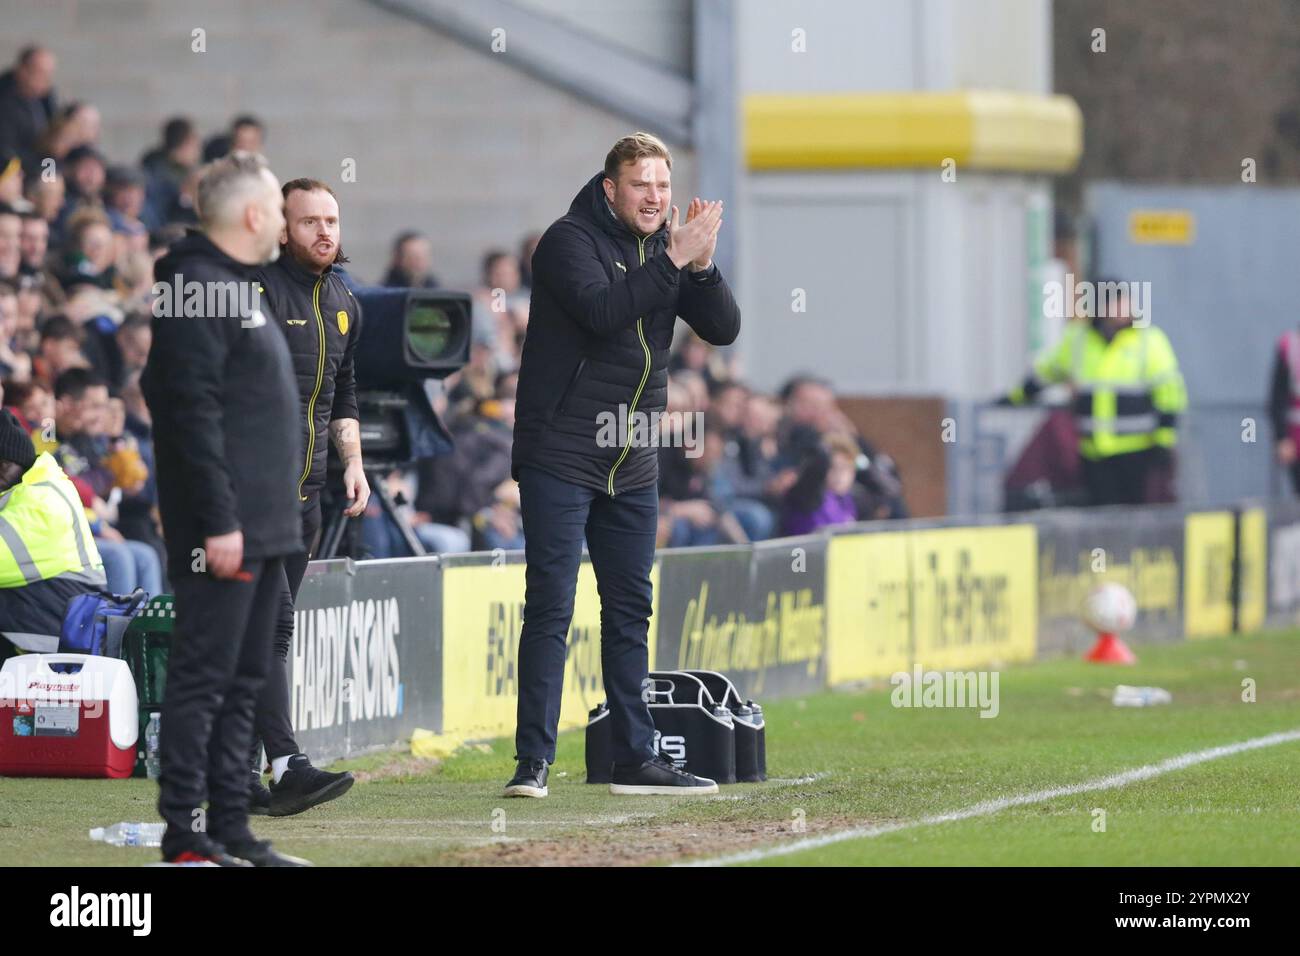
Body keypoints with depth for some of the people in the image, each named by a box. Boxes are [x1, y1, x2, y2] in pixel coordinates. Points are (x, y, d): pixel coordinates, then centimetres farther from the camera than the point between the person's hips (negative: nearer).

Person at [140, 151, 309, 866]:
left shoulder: (238, 290, 19)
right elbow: (193, 414, -20)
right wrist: (218, 521, -23)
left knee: (242, 682, 11)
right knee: (203, 679, -7)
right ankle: (187, 834, -6)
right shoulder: (198, 289, -13)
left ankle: (230, 830, 15)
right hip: (224, 532, -10)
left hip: (262, 529, 10)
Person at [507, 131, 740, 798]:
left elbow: (724, 329, 2)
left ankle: (635, 759, 16)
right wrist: (673, 262, -25)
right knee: (550, 606, -8)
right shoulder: (571, 240, -9)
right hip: (559, 460, -7)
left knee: (630, 610, 11)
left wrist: (702, 265, -14)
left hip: (632, 467, 7)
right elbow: (601, 310, -26)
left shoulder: (666, 248, 9)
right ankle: (533, 760, -7)